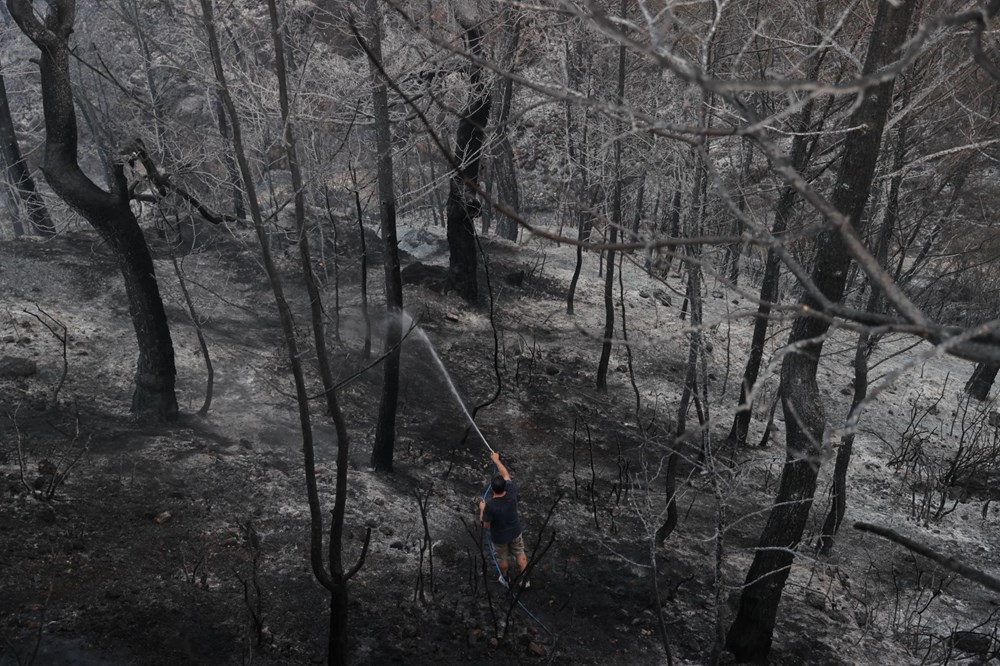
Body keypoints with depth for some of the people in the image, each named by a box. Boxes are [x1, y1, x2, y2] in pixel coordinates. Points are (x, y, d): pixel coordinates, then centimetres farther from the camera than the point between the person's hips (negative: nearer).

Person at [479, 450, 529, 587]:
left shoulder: (490, 506, -38)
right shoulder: (511, 493, -29)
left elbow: (485, 526, -22)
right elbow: (506, 475, -9)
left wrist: (482, 509, -7)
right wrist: (496, 460, 3)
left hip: (499, 537, -2)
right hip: (515, 532, 3)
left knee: (502, 558, 26)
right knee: (520, 555, 26)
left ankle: (505, 578, 51)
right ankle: (525, 580, 40)